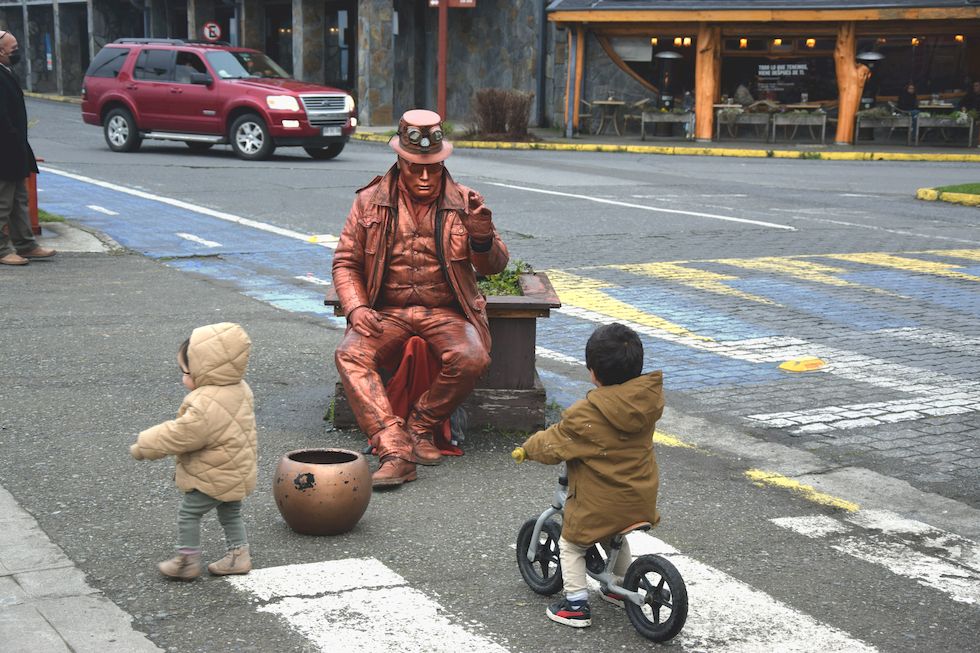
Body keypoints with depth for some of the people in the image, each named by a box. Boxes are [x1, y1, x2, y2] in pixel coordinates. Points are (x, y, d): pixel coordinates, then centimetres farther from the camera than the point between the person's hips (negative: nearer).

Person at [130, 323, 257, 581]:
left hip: (214, 478, -9)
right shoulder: (240, 388, -1)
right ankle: (239, 555, 27)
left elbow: (178, 436, -23)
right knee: (230, 512, 22)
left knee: (188, 513, 5)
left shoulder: (206, 407, -31)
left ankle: (187, 561, 15)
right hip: (238, 472, 9)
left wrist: (143, 446, -10)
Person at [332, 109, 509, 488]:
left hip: (446, 312, 0)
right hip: (387, 312, 1)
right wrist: (356, 308, -9)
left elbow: (493, 267, 2)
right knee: (350, 354, -29)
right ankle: (395, 452, -35)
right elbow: (345, 261, 9)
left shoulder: (464, 202, 4)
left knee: (471, 357, -31)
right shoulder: (370, 201, 6)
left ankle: (421, 426, -6)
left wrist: (483, 237, -21)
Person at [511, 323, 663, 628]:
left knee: (571, 546, 16)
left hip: (599, 505, -6)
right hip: (641, 500, 7)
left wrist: (525, 449, 6)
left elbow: (552, 445, -14)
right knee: (615, 537, 34)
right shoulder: (648, 399, -9)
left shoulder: (585, 416, -26)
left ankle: (576, 604, 17)